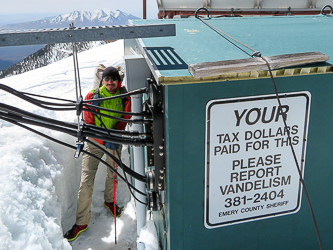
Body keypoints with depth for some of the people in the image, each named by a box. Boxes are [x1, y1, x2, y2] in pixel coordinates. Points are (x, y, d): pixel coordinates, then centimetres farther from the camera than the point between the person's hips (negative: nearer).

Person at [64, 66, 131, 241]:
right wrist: (103, 140, -20)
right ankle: (82, 222, 3)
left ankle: (109, 201, 50)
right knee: (86, 181, -7)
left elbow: (124, 120, -4)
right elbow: (88, 123, -10)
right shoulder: (92, 96, -9)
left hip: (114, 142, 2)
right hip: (94, 142, -2)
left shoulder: (125, 98, -3)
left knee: (113, 174, 20)